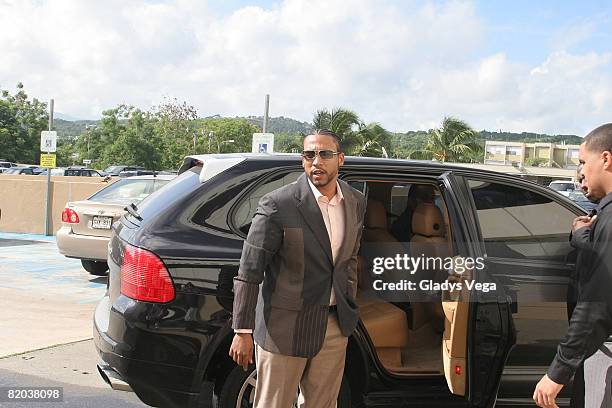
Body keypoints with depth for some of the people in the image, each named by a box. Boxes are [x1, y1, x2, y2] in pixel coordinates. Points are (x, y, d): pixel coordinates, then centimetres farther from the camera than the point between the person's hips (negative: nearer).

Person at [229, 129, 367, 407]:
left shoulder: (356, 202, 3)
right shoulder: (278, 205, -16)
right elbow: (249, 271, -14)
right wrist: (242, 332, -14)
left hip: (335, 327, 6)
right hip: (285, 327, -5)